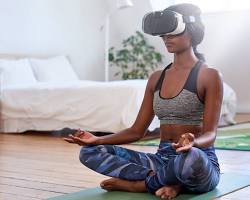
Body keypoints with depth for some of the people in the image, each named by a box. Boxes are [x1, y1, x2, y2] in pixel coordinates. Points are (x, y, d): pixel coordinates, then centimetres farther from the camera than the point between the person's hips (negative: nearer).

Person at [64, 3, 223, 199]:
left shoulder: (209, 75, -5)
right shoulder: (156, 78, 12)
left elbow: (210, 133, -14)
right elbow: (137, 131, 11)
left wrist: (192, 143, -38)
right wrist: (98, 140, -4)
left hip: (202, 160, -5)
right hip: (162, 158, 6)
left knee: (191, 158, -44)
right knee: (90, 152, -10)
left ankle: (139, 182, -15)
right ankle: (167, 182, -18)